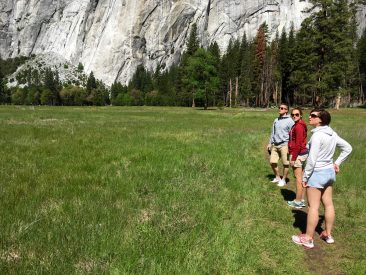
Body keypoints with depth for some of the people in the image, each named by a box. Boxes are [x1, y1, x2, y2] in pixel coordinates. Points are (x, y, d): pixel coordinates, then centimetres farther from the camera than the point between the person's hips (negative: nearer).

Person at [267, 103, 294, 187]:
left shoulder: (289, 121, -7)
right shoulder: (276, 120, 13)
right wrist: (270, 143, 17)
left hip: (284, 145, -6)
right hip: (275, 145, 6)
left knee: (285, 164, 3)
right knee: (272, 162, 7)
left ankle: (283, 180, 17)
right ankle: (277, 177, 25)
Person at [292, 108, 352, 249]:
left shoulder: (317, 135, -21)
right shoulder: (332, 134, 4)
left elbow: (312, 159, -21)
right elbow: (348, 148, 14)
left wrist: (305, 176, -13)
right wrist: (337, 163, 13)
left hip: (317, 173, -8)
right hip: (330, 172, 8)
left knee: (313, 207, 1)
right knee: (328, 204, 16)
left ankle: (308, 239, 12)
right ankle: (328, 234, 31)